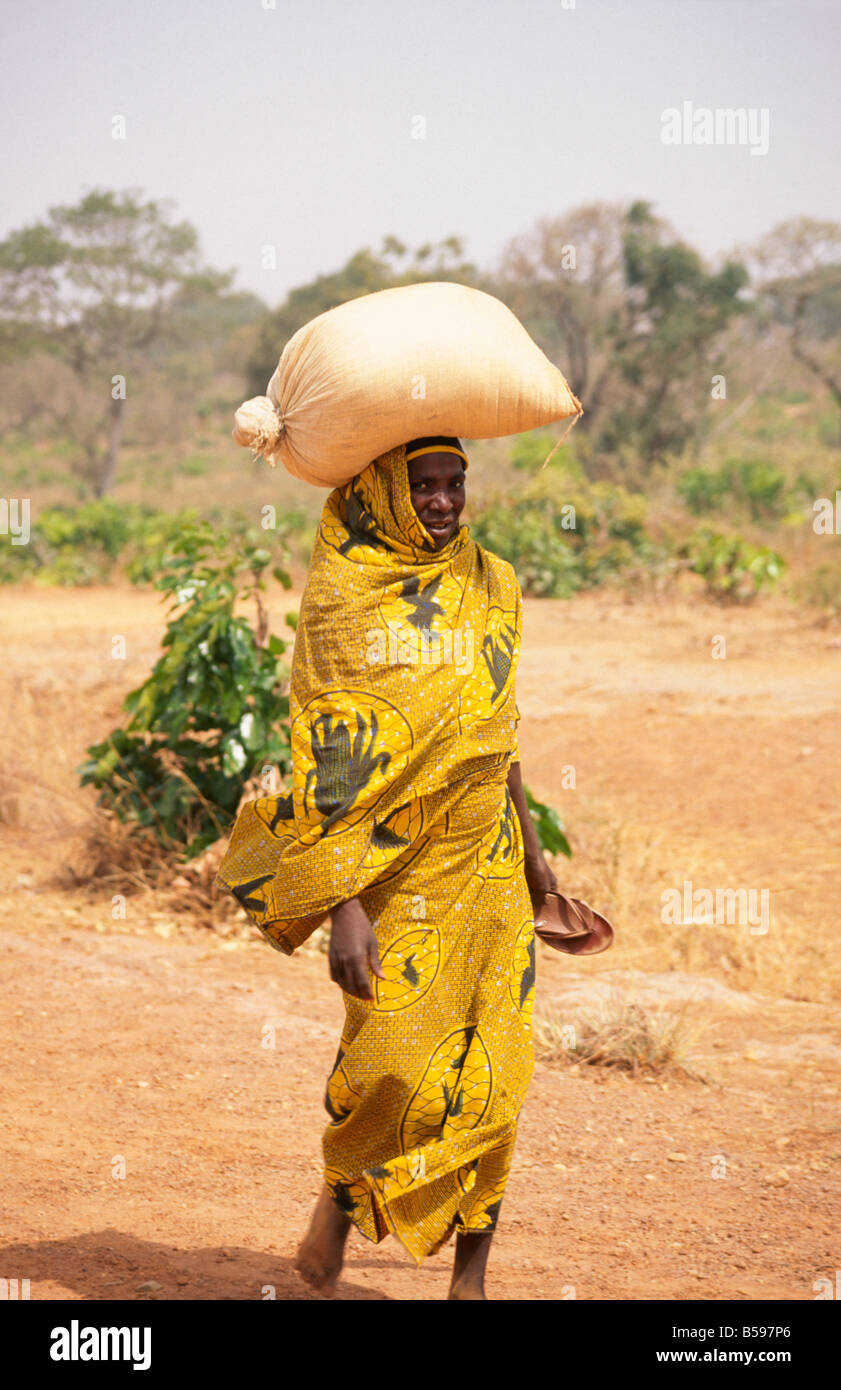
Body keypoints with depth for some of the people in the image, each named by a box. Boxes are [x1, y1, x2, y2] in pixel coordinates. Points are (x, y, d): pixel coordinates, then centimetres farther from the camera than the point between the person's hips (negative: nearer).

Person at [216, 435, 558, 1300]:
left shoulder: (486, 588, 6)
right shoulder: (342, 605, -10)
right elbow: (330, 769, -14)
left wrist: (528, 841, 22)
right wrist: (342, 909, -20)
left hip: (487, 866, 4)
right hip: (395, 872, -4)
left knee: (488, 1075, 0)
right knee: (392, 1064, -10)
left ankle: (470, 1276, 10)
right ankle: (343, 1193, 22)